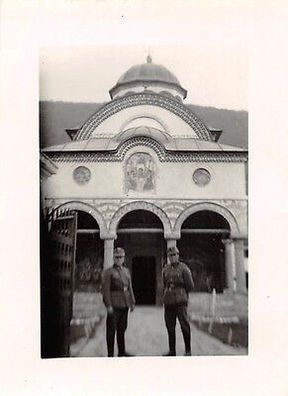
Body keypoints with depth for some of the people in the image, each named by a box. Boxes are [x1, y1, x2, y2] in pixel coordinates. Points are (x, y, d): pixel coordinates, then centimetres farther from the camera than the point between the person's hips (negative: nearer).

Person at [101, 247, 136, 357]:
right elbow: (105, 290, -10)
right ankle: (110, 354, 5)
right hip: (114, 306, -6)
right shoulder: (108, 272, -4)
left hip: (124, 306, 6)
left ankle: (122, 351, 24)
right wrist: (109, 305, -16)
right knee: (111, 330, -1)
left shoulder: (126, 271, 15)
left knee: (122, 329, 14)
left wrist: (132, 302, 13)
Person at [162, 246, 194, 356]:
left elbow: (190, 286, 1)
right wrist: (167, 295, 13)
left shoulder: (183, 268, -1)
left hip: (180, 301, -4)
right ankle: (172, 350, 14)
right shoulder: (166, 269, 13)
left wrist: (180, 293, 8)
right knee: (170, 327, 6)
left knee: (184, 325, -3)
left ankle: (188, 350, 8)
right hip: (168, 302, 4)